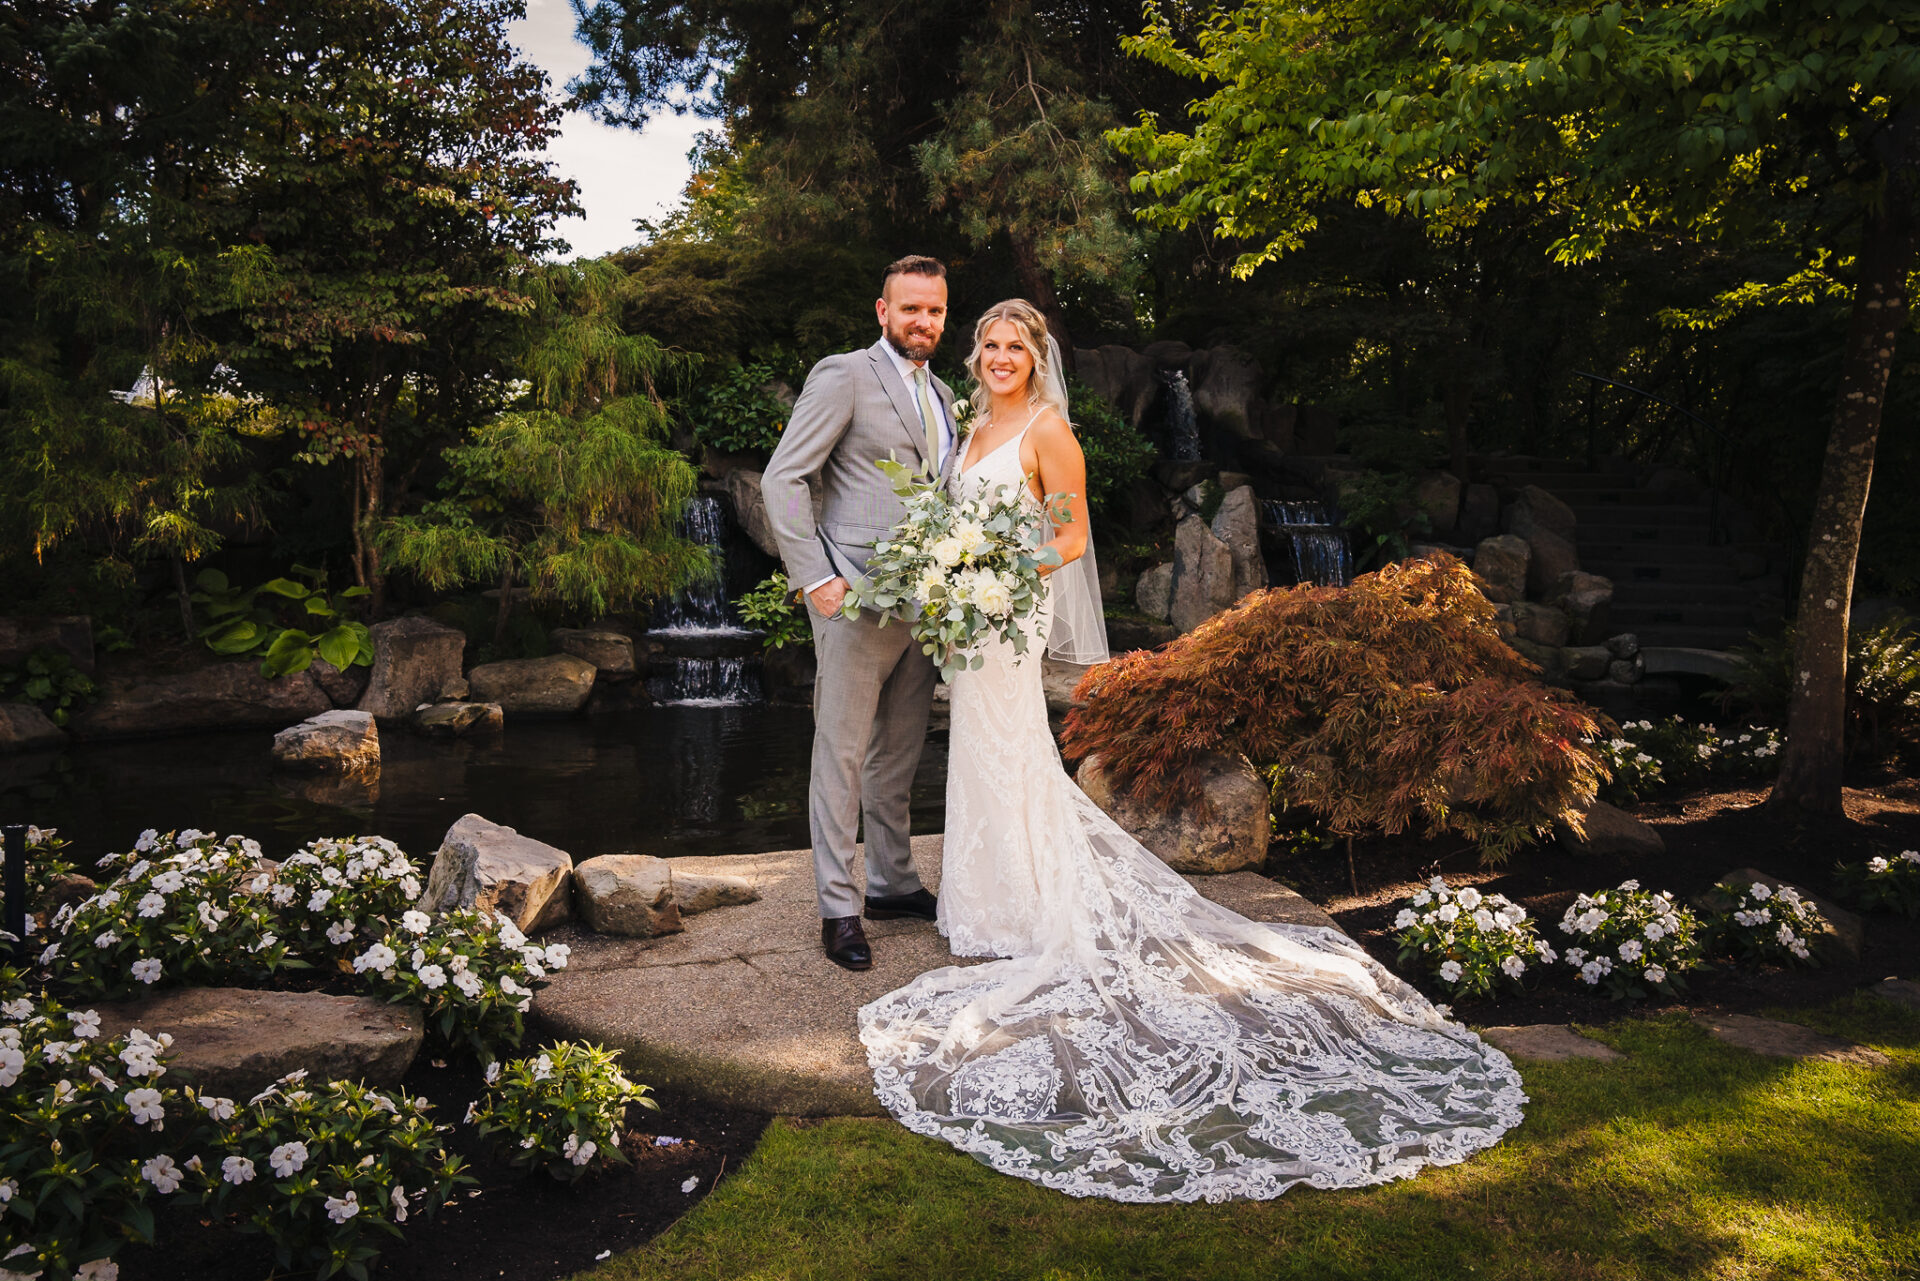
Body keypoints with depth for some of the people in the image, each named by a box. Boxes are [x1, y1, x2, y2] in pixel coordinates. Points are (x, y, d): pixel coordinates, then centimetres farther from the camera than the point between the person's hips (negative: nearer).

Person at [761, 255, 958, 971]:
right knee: (842, 754, 0)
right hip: (858, 599, -7)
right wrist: (816, 578, -16)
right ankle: (838, 907, 10)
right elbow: (782, 479, -10)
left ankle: (892, 885, 29)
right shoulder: (843, 376, -5)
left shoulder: (942, 395, 18)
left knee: (899, 754, 15)